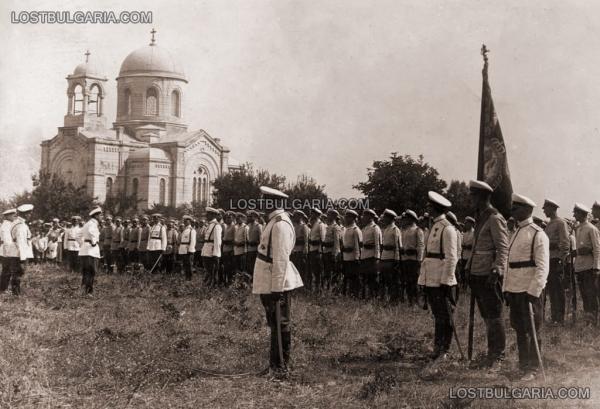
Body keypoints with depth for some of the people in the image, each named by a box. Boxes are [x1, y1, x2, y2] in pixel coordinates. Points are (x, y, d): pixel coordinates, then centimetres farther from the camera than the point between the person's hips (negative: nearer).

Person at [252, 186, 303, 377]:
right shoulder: (275, 221, 13)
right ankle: (275, 362, 30)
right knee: (276, 324, 18)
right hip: (270, 284, 10)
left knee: (280, 325, -1)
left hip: (277, 284, -10)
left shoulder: (280, 224, -19)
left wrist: (277, 288, -23)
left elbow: (281, 259, -23)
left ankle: (281, 367, 7)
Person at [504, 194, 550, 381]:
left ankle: (532, 369, 11)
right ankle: (523, 364, 27)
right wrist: (506, 288, 14)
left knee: (533, 330, 2)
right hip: (514, 290, 8)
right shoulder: (517, 233, 15)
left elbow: (542, 267, -15)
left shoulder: (538, 234, -10)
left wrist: (533, 292, -21)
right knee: (519, 329, 15)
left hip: (529, 291, -8)